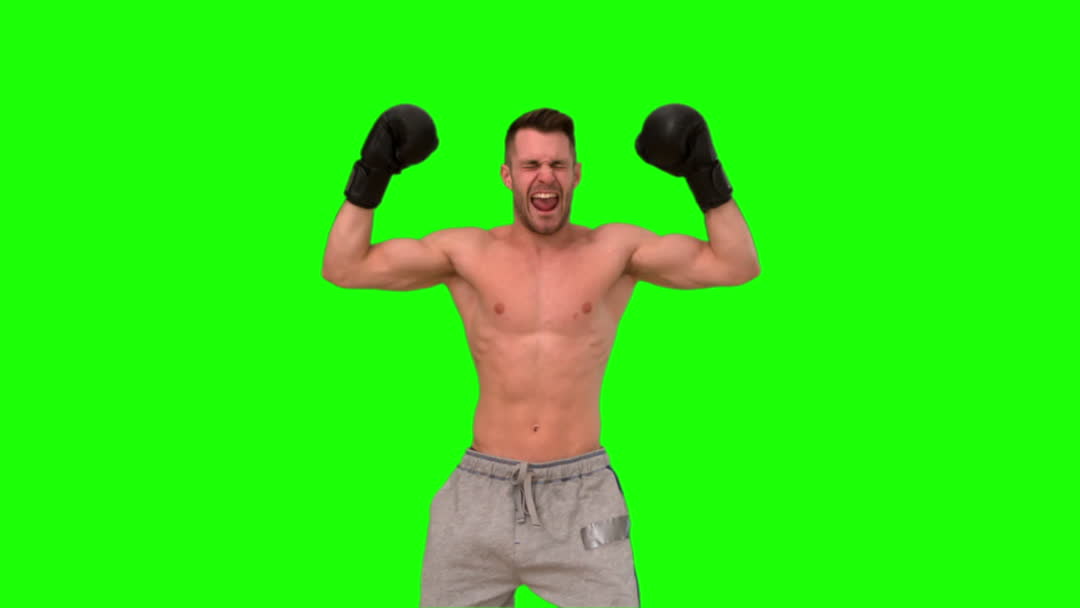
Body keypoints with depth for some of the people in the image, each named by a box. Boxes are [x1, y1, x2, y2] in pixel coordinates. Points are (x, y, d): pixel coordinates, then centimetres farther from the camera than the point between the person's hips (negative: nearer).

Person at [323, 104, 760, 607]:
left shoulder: (614, 250, 2)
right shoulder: (468, 254, 3)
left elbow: (737, 266, -3)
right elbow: (343, 268, 2)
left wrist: (705, 175, -10)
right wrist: (370, 174, -4)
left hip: (581, 493, -1)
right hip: (482, 490, 1)